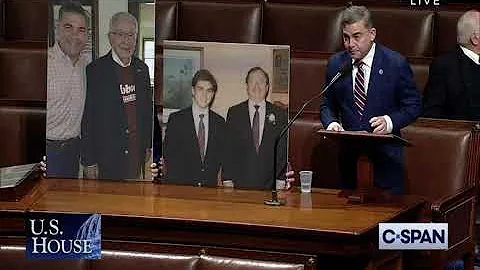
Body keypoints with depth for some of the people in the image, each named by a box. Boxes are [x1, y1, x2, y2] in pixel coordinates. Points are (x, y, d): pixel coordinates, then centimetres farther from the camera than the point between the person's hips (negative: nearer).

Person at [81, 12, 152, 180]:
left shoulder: (142, 69, 8)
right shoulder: (94, 70, -10)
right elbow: (87, 120, -10)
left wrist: (148, 145, 14)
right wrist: (89, 162, -11)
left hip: (137, 156, 5)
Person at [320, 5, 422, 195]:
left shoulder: (396, 63, -5)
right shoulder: (336, 64, 6)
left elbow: (413, 105, 0)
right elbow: (328, 105, 14)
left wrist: (390, 122, -18)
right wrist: (331, 123, -8)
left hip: (385, 155, -3)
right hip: (348, 155, 3)